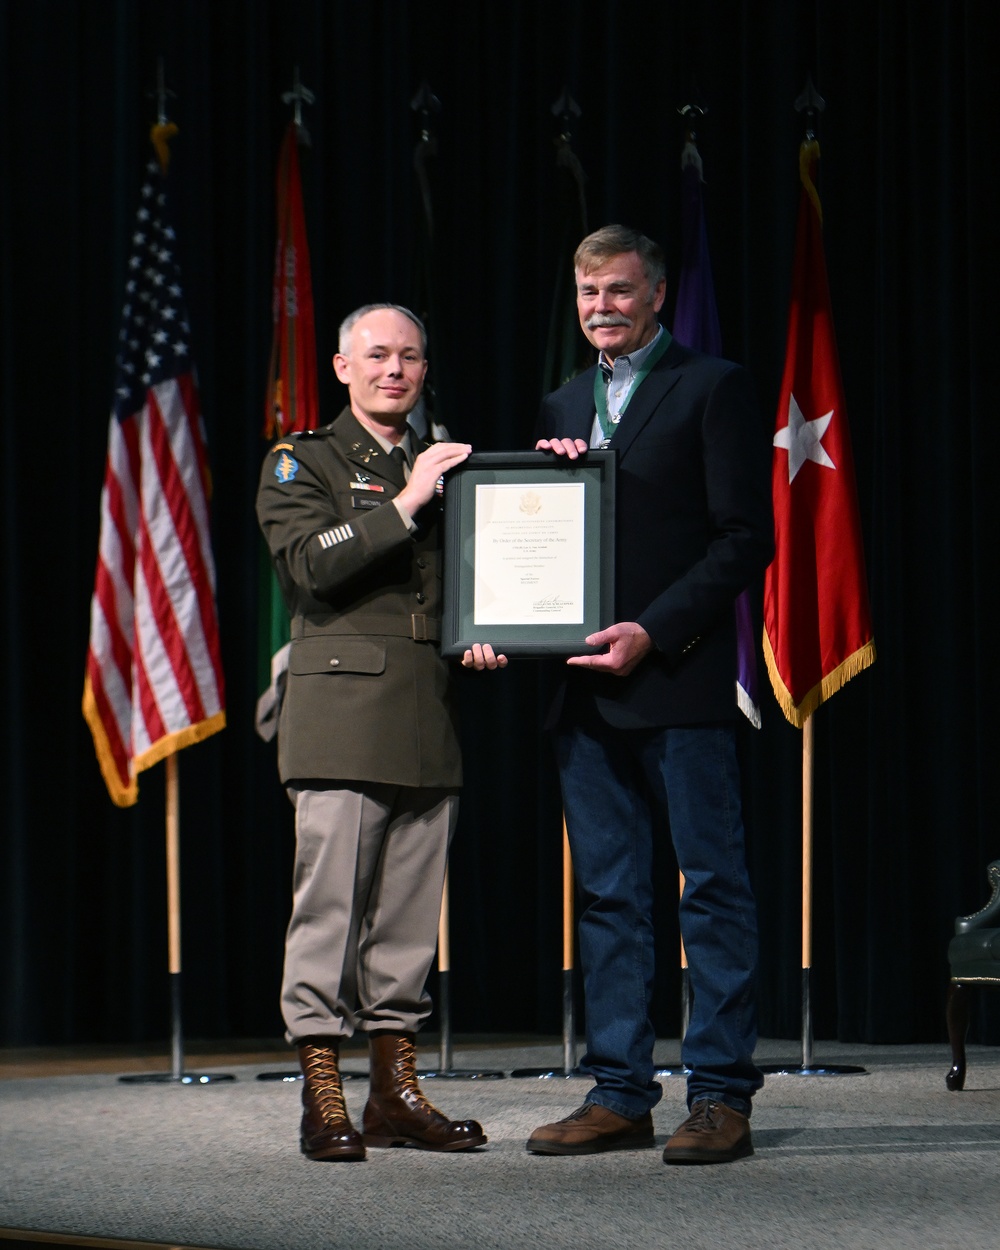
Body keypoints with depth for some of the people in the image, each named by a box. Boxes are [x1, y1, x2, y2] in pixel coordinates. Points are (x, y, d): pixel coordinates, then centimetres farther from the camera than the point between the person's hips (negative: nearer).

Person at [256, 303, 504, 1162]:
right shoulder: (302, 463, 6)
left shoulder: (445, 467, 22)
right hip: (343, 713, -5)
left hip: (430, 717, 5)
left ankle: (396, 1090, 10)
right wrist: (405, 504, -12)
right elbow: (311, 562, -10)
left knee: (412, 906, 5)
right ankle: (323, 1098, -6)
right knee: (331, 899, -8)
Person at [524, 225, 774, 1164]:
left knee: (712, 886, -3)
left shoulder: (713, 390, -1)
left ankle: (721, 1095, -1)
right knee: (606, 893, 7)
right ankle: (619, 1093, 12)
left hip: (680, 678, -6)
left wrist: (653, 633, -15)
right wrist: (548, 475, -2)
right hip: (587, 690, 6)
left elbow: (745, 539, -7)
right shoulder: (561, 407, 19)